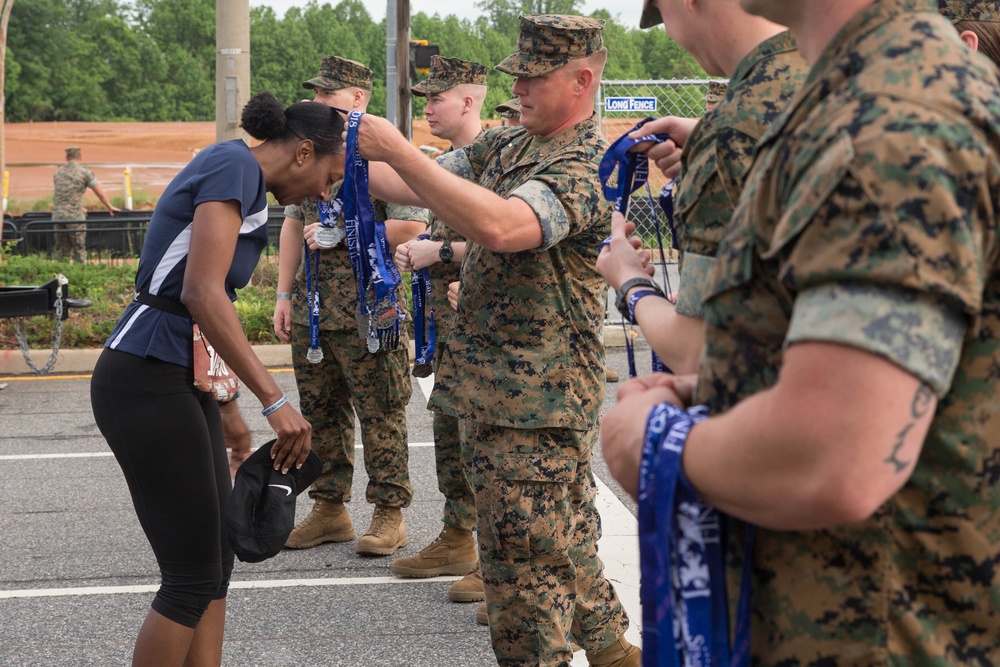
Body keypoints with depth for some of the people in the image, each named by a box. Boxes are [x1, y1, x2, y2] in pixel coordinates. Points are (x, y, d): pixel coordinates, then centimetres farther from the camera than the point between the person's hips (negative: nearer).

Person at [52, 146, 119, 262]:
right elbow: (100, 193, 4)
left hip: (57, 215, 5)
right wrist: (110, 207, 20)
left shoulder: (58, 172, 13)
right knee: (79, 248, 2)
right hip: (75, 216, -5)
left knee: (61, 249, 10)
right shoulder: (85, 173, -3)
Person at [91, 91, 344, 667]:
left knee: (217, 560, 11)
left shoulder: (245, 186, 18)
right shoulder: (235, 166, -12)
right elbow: (202, 293, -24)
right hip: (148, 380, -10)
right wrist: (275, 399, -24)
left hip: (185, 380, 10)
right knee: (194, 576, -5)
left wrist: (231, 423, 23)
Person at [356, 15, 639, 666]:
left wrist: (395, 149, -31)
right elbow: (423, 187, 13)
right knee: (566, 540, 22)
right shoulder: (503, 145, 11)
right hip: (501, 388, 9)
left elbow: (500, 225, -33)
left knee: (524, 560, -3)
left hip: (536, 401, -9)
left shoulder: (589, 168, -18)